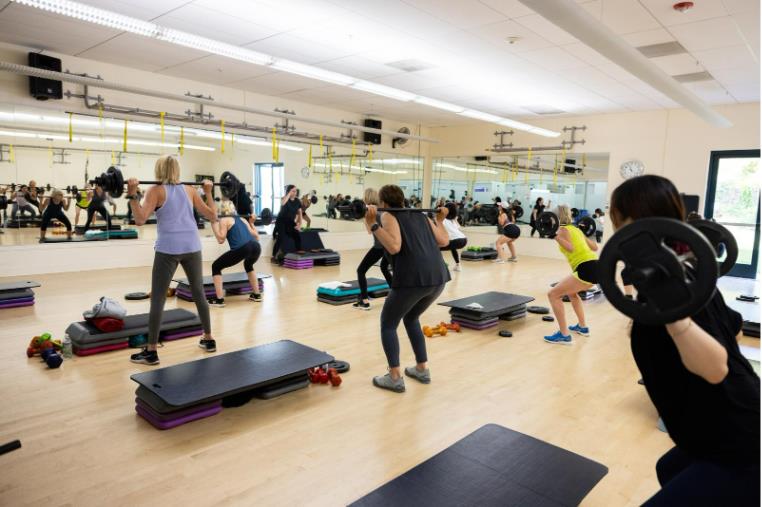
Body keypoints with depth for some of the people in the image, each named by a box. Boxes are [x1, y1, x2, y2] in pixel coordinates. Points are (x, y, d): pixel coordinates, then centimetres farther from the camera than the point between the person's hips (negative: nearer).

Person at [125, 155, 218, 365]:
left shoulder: (156, 191, 2)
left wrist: (132, 195, -8)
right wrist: (208, 193, 20)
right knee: (199, 293, 15)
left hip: (168, 248, -4)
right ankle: (208, 340, 25)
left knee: (157, 299, 3)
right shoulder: (190, 190, 11)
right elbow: (212, 216, 12)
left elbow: (140, 219, -11)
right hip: (192, 246, 4)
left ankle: (151, 351, 7)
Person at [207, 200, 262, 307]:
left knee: (216, 266, 15)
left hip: (242, 248, -6)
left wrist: (214, 224, 8)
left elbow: (221, 239, 2)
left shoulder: (224, 220, 14)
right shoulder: (242, 219, 29)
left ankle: (219, 300, 7)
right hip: (256, 247, 6)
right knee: (248, 265, 39)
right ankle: (256, 295, 35)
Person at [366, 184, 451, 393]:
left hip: (413, 278, -7)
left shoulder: (388, 216, 5)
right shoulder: (420, 215, 23)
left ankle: (395, 378, 9)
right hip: (438, 276, 7)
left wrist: (372, 224, -10)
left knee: (388, 323, 14)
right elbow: (444, 241, 20)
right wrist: (440, 220, 35)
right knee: (411, 318, 29)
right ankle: (422, 369, 30)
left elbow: (394, 247, -12)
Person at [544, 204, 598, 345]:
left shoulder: (563, 229, -1)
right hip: (596, 267, 9)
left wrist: (555, 236, -23)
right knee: (571, 292, 33)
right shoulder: (575, 228, 23)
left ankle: (564, 335, -4)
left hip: (587, 269, -9)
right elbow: (595, 247, 30)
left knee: (554, 294, -3)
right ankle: (582, 327, 36)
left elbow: (571, 248, -18)